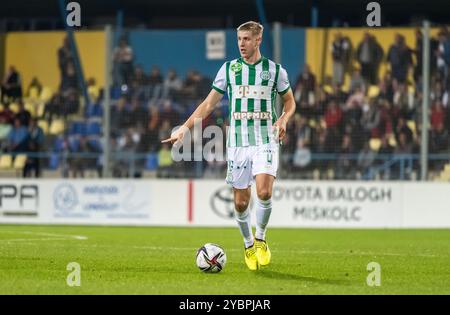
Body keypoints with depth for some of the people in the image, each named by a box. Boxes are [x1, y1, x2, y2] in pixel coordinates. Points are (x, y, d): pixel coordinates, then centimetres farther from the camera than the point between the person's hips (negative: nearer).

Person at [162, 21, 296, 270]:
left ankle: (260, 238, 3)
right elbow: (209, 104, 7)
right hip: (237, 143, 2)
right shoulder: (229, 69, 5)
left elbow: (290, 101, 16)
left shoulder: (275, 70, 3)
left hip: (265, 142, -1)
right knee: (240, 202, 1)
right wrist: (185, 128, -2)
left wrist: (283, 119, -6)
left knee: (264, 192, -21)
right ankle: (248, 245, 24)